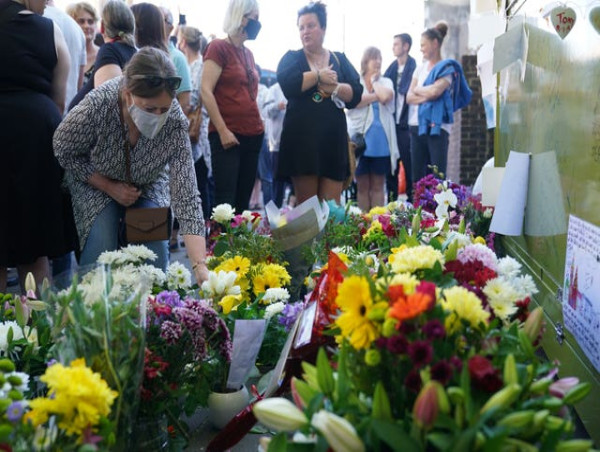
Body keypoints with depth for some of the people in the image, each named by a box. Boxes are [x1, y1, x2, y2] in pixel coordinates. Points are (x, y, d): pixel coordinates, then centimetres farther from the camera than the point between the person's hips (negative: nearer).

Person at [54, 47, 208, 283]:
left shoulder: (175, 122, -32)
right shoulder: (96, 105, -35)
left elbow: (186, 196, -35)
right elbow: (64, 151, -14)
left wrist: (200, 266, -43)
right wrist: (110, 187, -19)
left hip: (147, 185, 1)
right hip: (95, 182, -1)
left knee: (156, 246, -15)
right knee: (101, 246, -18)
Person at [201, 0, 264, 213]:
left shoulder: (248, 53, 16)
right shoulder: (218, 47, -5)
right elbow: (206, 91, -12)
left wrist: (259, 123, 13)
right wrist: (222, 130, -17)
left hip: (253, 135, 7)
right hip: (228, 136, -7)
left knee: (243, 202, 9)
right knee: (225, 202, -9)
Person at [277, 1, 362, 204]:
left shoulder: (340, 60, 14)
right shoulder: (292, 58, 9)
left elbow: (356, 93, 2)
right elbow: (288, 83, -13)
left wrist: (332, 88, -13)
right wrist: (319, 75, -7)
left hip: (334, 137, 2)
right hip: (301, 137, -2)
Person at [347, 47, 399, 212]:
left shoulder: (386, 82, 12)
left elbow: (387, 96, -9)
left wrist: (375, 81, 5)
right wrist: (377, 96, -6)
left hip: (381, 141, 2)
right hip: (361, 139, -2)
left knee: (378, 186, 4)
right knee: (362, 186, 2)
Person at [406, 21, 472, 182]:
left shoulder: (447, 68, -1)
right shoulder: (420, 68, 16)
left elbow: (435, 91, -17)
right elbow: (409, 97, 7)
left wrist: (418, 89, 2)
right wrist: (426, 96, -11)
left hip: (437, 127, -6)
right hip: (416, 126, 6)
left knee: (438, 176, -7)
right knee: (417, 176, 6)